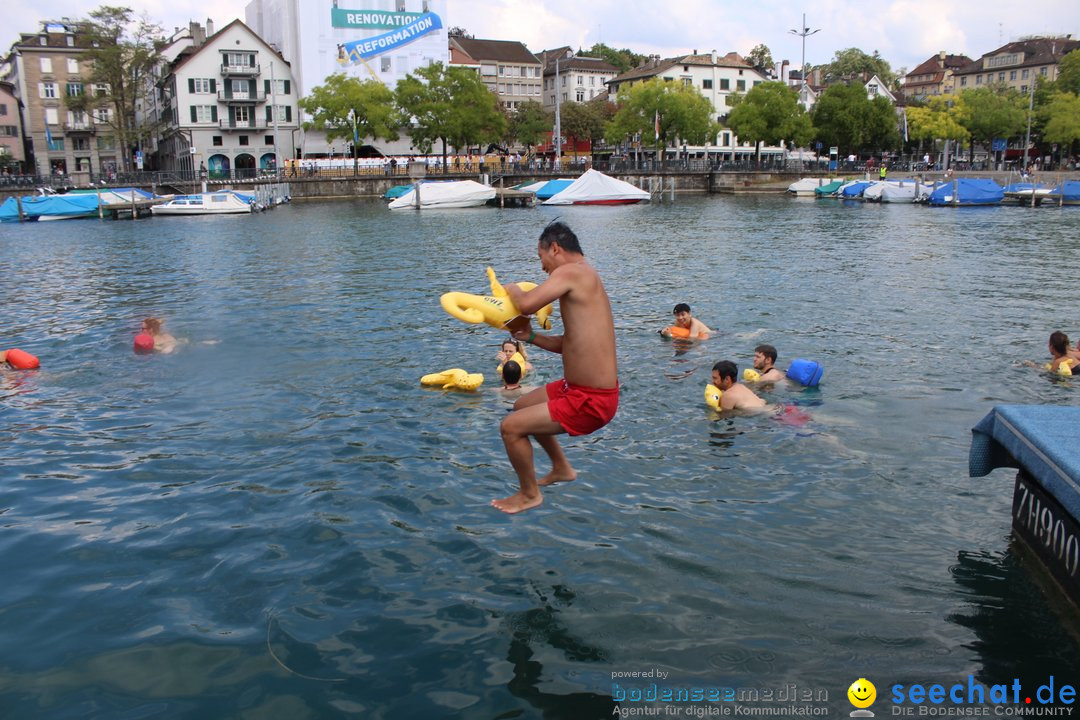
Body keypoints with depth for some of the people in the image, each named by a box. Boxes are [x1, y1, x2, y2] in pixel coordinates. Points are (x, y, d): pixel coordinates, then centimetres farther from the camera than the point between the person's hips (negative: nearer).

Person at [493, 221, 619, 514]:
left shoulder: (570, 272, -17)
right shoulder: (586, 277, 13)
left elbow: (527, 303, -30)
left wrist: (512, 289, -8)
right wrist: (530, 337, 7)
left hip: (589, 401, -10)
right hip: (578, 388, 10)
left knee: (511, 426, -6)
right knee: (522, 407, 26)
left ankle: (529, 494, 16)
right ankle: (561, 468, 41)